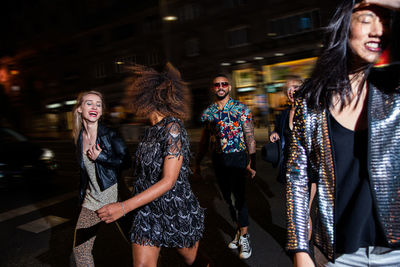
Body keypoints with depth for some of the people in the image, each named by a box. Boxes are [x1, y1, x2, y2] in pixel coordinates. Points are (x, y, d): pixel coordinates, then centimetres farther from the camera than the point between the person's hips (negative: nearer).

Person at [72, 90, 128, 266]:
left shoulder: (109, 135, -12)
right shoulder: (79, 137, 5)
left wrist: (100, 157, -19)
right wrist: (82, 193, 19)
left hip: (113, 197, -5)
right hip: (91, 200, 5)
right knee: (80, 249, 8)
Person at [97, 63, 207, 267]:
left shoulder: (173, 127, -20)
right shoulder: (151, 130, 4)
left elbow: (168, 181, -24)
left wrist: (124, 207, -27)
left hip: (178, 211, -6)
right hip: (147, 210, 6)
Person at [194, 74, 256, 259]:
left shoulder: (241, 109, -4)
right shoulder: (207, 112, 7)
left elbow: (250, 137, -6)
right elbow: (204, 140, 12)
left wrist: (251, 161, -14)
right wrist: (197, 163, 11)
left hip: (237, 157, -4)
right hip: (218, 160, 4)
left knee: (239, 197, -4)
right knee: (227, 197, 13)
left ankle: (244, 237, 13)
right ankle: (239, 231, 31)